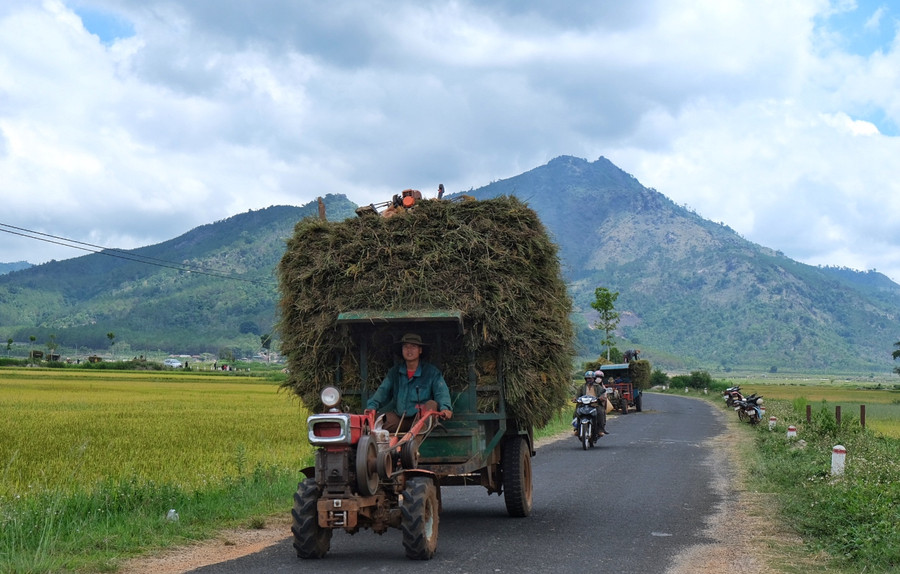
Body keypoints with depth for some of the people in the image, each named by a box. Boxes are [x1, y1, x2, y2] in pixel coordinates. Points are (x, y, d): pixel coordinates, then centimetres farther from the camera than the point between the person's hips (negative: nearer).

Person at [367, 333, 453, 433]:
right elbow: (383, 391, 1)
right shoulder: (394, 371, 11)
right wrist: (371, 407, -18)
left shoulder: (431, 371, 1)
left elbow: (441, 392, -10)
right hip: (399, 418, 2)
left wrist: (445, 408, -32)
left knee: (432, 404, -33)